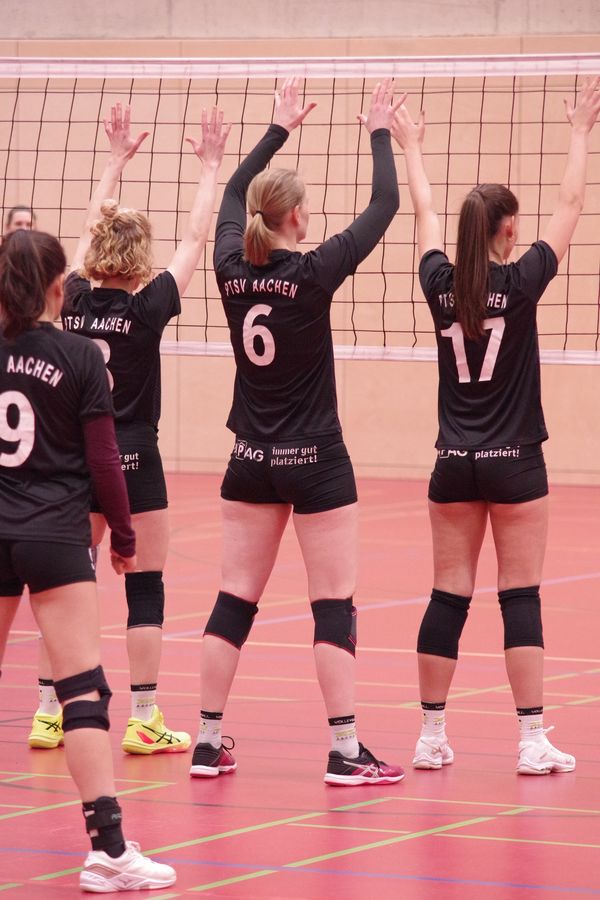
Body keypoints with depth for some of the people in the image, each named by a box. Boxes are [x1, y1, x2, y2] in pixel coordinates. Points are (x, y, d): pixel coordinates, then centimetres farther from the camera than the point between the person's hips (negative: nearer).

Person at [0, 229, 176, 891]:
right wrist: (123, 536, 6)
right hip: (55, 538, -4)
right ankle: (107, 848, -17)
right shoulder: (79, 356, -7)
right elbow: (103, 459, -5)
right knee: (84, 688, -9)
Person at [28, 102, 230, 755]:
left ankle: (48, 712, 10)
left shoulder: (75, 300, -1)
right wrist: (210, 169, 4)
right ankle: (143, 720, 0)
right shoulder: (147, 307, -12)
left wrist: (116, 160, 22)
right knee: (145, 586, 1)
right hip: (132, 458, -5)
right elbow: (195, 238, -5)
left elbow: (92, 228, 14)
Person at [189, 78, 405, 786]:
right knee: (334, 603, -2)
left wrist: (279, 128, 27)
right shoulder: (312, 274, -15)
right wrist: (380, 133, 6)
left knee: (236, 598, 8)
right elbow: (384, 207, -7)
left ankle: (208, 743, 8)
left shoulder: (232, 269, -1)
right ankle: (345, 752, -4)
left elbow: (233, 195, 18)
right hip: (315, 461, -5)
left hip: (251, 461, 6)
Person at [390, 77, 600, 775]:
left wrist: (411, 148, 31)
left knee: (448, 597, 7)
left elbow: (424, 215, 17)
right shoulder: (520, 282, -10)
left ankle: (432, 736, 9)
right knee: (520, 597, -3)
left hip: (454, 467, 4)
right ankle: (532, 741, -4)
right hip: (514, 463, -4)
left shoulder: (441, 285, 0)